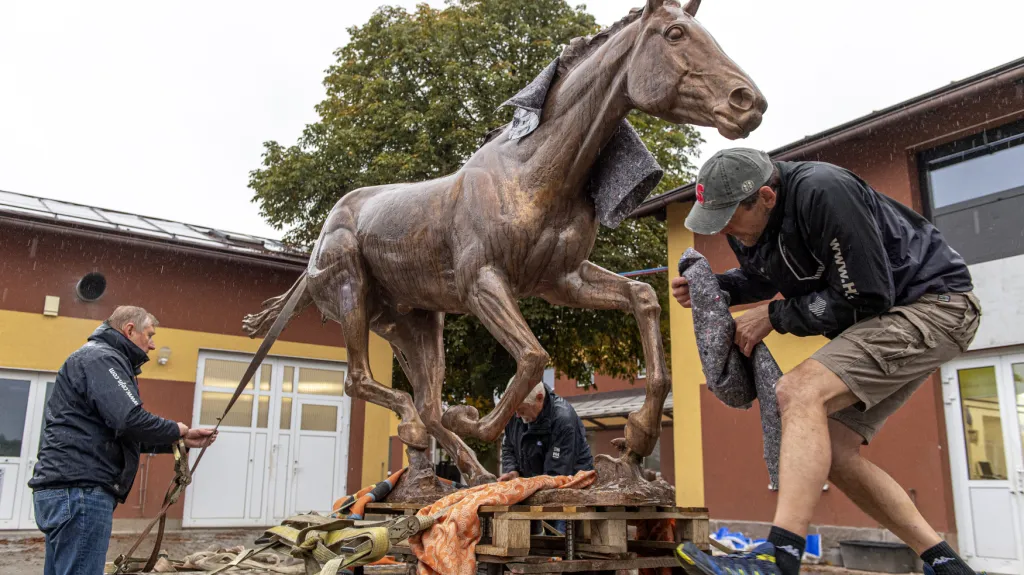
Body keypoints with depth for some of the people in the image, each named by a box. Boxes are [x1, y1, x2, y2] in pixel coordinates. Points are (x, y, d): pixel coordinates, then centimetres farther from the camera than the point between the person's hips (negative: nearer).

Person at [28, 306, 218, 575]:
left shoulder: (100, 357, 25)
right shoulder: (101, 357, -9)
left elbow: (121, 435, 26)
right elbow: (130, 420, -24)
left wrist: (181, 440, 18)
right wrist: (177, 430, -6)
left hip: (69, 488, 11)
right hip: (80, 489, -11)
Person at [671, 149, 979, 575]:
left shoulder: (823, 193, -29)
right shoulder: (746, 225, -2)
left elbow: (867, 298, -25)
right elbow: (760, 280, 18)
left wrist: (773, 317, -18)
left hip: (932, 304, -10)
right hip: (883, 316, 10)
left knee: (799, 392, -28)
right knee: (828, 447, 2)